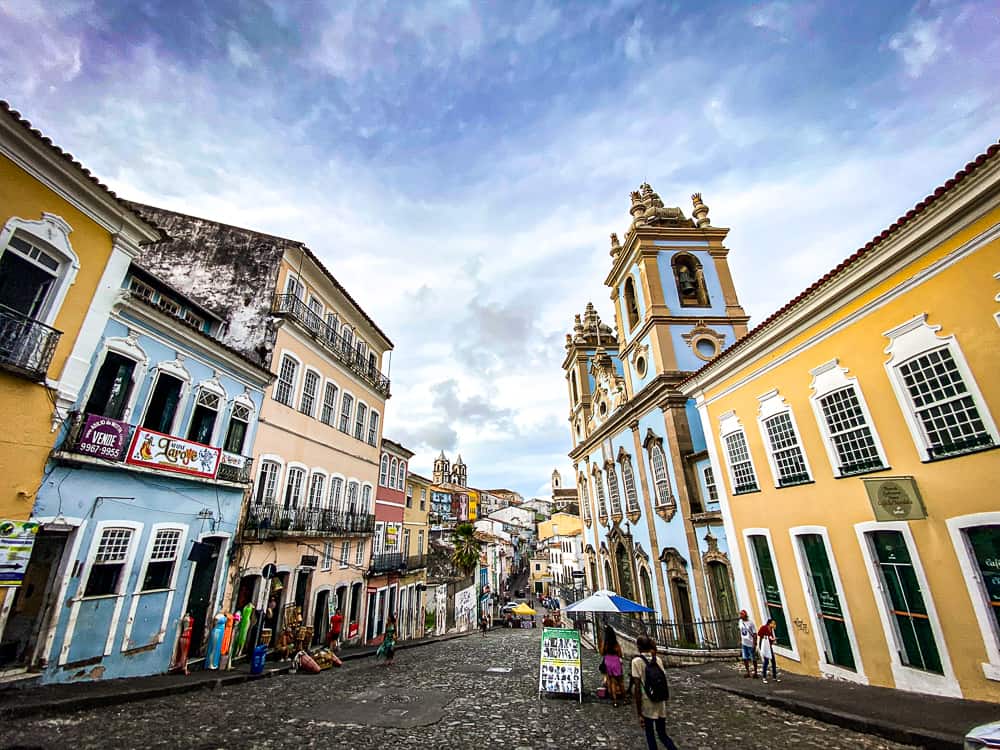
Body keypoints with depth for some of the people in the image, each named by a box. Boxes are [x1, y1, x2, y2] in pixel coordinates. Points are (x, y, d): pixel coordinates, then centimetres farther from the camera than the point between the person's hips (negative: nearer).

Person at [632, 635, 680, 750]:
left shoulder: (636, 661, -14)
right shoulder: (658, 660, 0)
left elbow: (637, 689, -17)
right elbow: (664, 683, 6)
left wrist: (639, 714, -10)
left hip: (647, 705, -4)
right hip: (661, 704, 4)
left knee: (650, 735, 17)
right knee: (662, 734, 20)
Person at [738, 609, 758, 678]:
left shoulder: (751, 622, -17)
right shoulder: (740, 621, 1)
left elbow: (755, 634, -13)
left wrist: (754, 644, -15)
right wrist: (740, 641, 13)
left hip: (750, 644, -5)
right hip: (744, 644, 5)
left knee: (753, 659, 8)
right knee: (745, 658, 10)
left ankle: (755, 672, 24)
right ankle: (748, 672, 23)